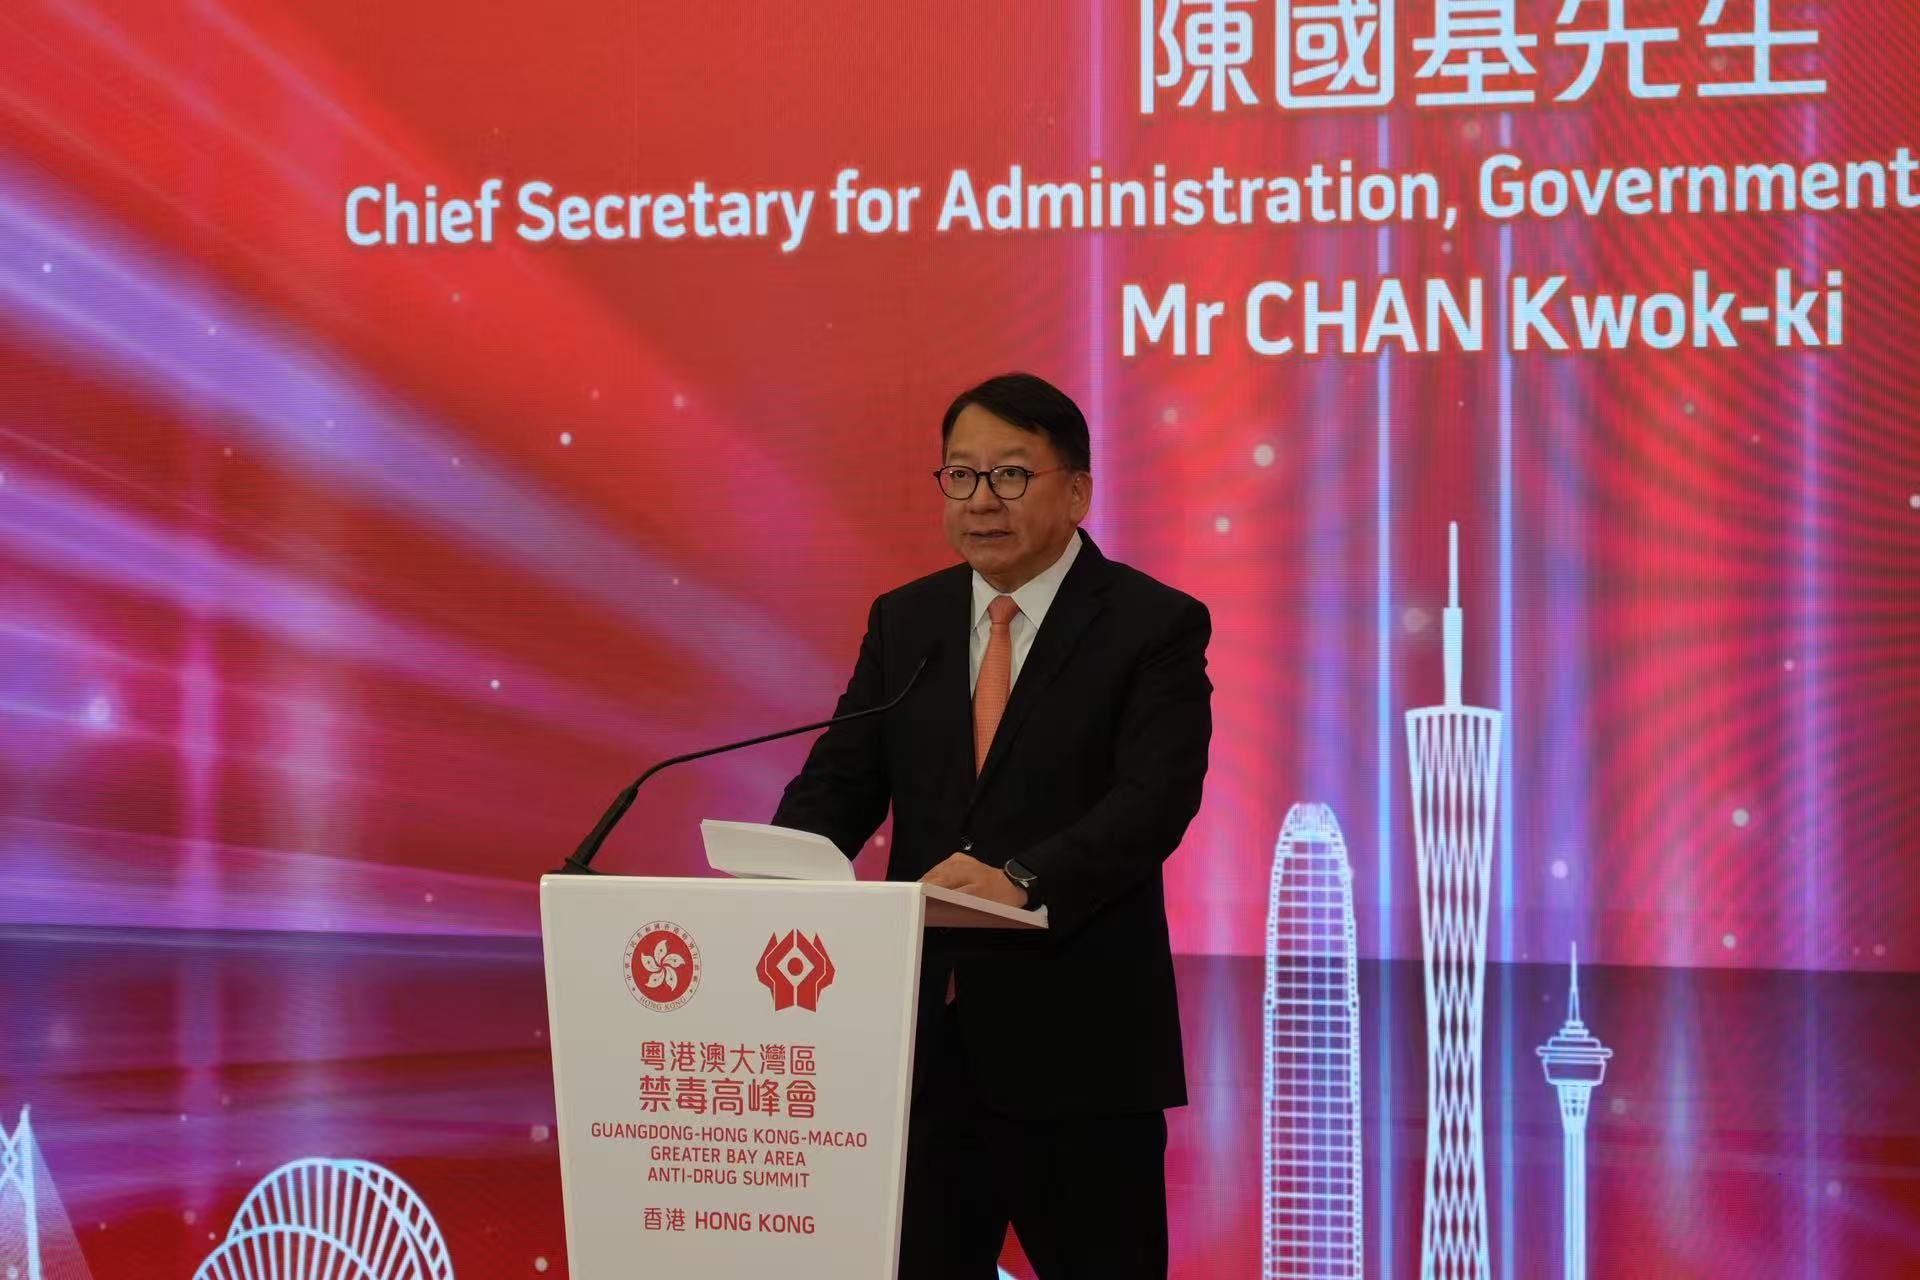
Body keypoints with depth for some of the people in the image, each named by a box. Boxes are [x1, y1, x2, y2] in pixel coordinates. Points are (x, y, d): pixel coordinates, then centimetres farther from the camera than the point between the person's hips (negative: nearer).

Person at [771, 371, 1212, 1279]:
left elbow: (1157, 797, -17)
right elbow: (841, 778, 6)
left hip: (1077, 1040, -4)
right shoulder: (904, 622, 11)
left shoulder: (1155, 626, -5)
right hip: (923, 1032, 5)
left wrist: (1021, 880, -33)